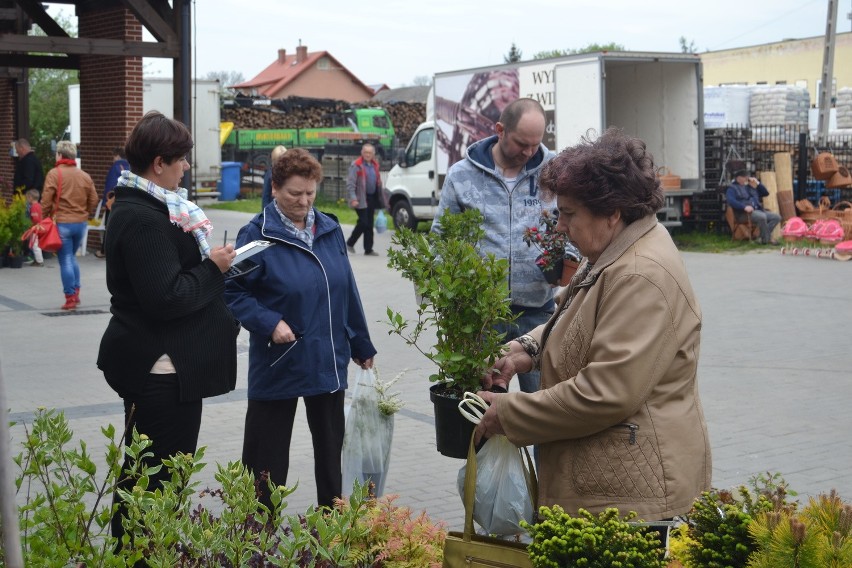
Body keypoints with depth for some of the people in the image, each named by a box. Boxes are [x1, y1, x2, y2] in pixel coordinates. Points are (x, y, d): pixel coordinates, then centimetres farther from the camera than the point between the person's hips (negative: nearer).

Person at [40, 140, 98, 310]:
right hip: (81, 223, 5)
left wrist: (44, 218, 3)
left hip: (62, 224, -5)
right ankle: (76, 291, 16)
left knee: (65, 261, 1)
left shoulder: (54, 174, -9)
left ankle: (70, 298, 2)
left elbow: (46, 201, -11)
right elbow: (93, 200, 8)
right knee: (72, 257, 21)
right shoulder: (85, 176, 5)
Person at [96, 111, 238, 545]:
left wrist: (207, 259, 6)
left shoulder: (138, 205, 11)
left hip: (142, 361, 11)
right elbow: (167, 298, -26)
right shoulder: (144, 218, -22)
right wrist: (213, 268, -13)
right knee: (162, 476, -3)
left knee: (141, 470, 21)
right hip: (162, 367, -11)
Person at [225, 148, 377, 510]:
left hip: (328, 361, 5)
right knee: (267, 453, 4)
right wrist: (270, 323, -23)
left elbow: (347, 290, 11)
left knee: (330, 446, 16)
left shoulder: (330, 230, 6)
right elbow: (233, 292, -10)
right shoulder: (258, 234, -10)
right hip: (279, 365, -5)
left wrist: (361, 345, 15)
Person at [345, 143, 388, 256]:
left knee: (369, 224, 8)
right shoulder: (356, 166, -8)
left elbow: (378, 183, 21)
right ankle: (350, 243, 8)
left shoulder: (374, 165, 15)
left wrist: (382, 199, 17)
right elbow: (350, 184, -12)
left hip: (372, 198, 7)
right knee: (363, 222, -11)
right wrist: (353, 198, -21)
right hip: (361, 199, -7)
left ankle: (368, 249, 13)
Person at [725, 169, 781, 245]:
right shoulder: (732, 188, 4)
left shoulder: (750, 186, 26)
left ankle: (764, 237, -15)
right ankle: (767, 239, -18)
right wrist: (744, 207, -30)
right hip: (745, 213, -8)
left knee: (776, 217, -8)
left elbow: (766, 193, 29)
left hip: (758, 210, 8)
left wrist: (758, 184, 13)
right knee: (762, 216, -35)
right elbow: (731, 201, -16)